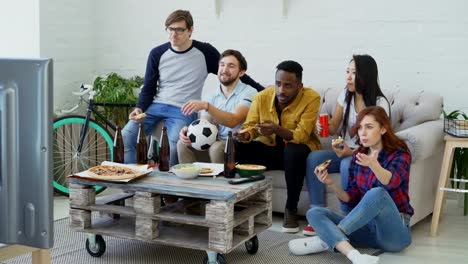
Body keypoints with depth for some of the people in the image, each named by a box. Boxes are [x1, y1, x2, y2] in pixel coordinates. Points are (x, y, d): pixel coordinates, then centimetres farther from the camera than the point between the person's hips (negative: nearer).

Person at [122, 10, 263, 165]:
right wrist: (139, 108, -10)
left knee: (173, 146, -32)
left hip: (184, 111, -3)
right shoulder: (157, 54, 5)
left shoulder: (205, 53, -1)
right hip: (155, 106, 3)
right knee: (126, 136, -20)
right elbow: (149, 88, 10)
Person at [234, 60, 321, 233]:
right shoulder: (262, 97, -7)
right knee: (236, 148, -20)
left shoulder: (311, 98, -18)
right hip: (269, 149, 4)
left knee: (294, 151, -38)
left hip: (297, 150, -4)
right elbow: (250, 126, -4)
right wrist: (246, 135, -29)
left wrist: (277, 130, -44)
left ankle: (291, 209, -19)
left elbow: (301, 135, -26)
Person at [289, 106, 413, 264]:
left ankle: (326, 239, -24)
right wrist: (331, 184, -9)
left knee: (376, 193, -35)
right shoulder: (357, 158, 11)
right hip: (367, 227, 5)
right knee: (314, 213, -14)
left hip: (394, 232, -5)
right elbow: (351, 199, 10)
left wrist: (373, 164, -50)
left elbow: (391, 182, -28)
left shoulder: (399, 154, -5)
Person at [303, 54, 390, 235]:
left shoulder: (380, 104, -12)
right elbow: (333, 127, 6)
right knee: (313, 158, -22)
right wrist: (324, 127, -18)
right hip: (345, 151, 5)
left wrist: (351, 152, -30)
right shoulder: (346, 95, 4)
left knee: (348, 164, -37)